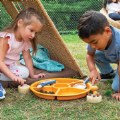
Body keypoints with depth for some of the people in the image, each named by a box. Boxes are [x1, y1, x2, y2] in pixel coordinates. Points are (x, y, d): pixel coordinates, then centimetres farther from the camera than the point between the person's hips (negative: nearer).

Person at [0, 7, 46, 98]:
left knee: (24, 72, -23)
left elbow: (28, 58, 7)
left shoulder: (26, 41, -4)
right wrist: (13, 76, -40)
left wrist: (32, 75, 4)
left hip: (10, 67, 7)